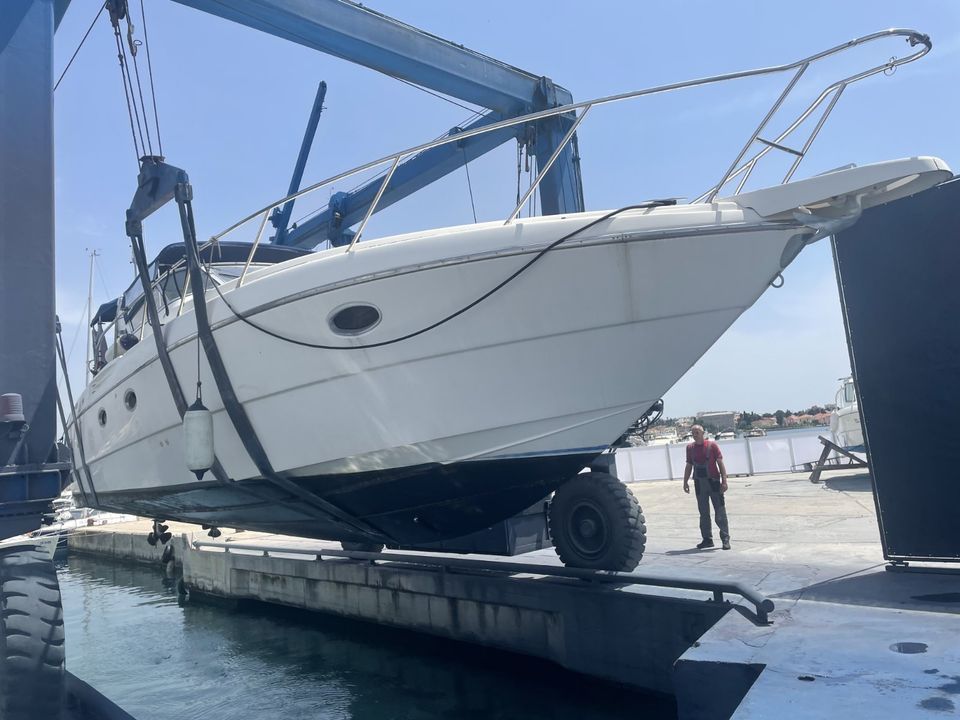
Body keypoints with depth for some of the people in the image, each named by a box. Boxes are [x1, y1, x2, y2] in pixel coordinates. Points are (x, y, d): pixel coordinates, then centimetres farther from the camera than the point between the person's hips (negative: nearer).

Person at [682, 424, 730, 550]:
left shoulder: (712, 445, -4)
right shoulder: (690, 448, 8)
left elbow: (720, 463, -5)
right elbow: (689, 466, 14)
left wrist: (724, 480, -12)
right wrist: (685, 482, 10)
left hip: (713, 482, -4)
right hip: (699, 483, 4)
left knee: (720, 512, -2)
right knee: (703, 513, 9)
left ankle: (725, 539, 4)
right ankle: (707, 539, 16)